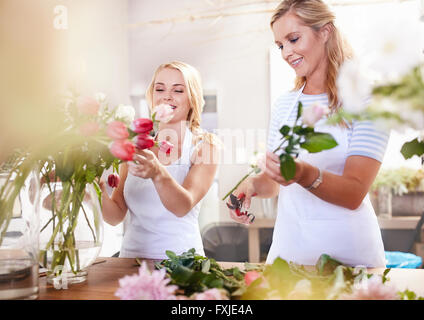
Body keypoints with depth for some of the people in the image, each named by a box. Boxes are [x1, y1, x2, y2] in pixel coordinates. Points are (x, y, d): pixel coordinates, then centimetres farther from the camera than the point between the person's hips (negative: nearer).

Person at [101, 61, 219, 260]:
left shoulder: (204, 145, 0)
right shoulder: (137, 146, 8)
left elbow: (183, 207, -15)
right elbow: (116, 216, 7)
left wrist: (158, 173, -31)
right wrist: (100, 193, -12)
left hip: (180, 257, -2)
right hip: (132, 253, 2)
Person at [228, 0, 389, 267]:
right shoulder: (283, 105, 8)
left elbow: (354, 194, -17)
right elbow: (274, 182, 11)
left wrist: (305, 174, -34)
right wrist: (254, 185, -11)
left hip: (347, 252, -4)